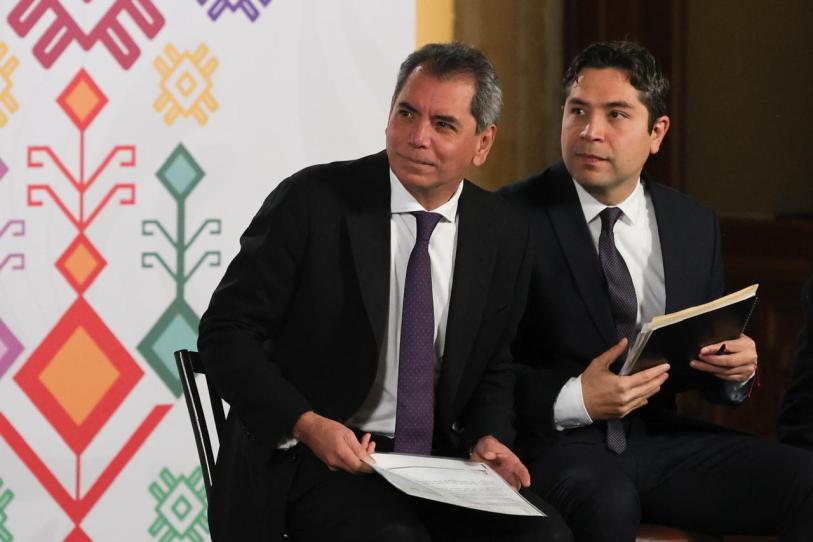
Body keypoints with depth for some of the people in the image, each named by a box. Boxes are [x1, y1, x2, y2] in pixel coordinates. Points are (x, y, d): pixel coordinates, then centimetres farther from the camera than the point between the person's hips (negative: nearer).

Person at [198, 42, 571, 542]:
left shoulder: (504, 234, 5)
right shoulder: (312, 201, -9)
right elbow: (226, 332, -8)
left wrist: (488, 437, -5)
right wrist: (306, 424, -22)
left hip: (439, 456, 4)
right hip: (311, 458, -4)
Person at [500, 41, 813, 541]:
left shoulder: (695, 226, 11)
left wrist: (735, 368, -5)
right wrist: (573, 401, -23)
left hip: (660, 439, 5)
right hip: (555, 440, -5)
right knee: (607, 502, -39)